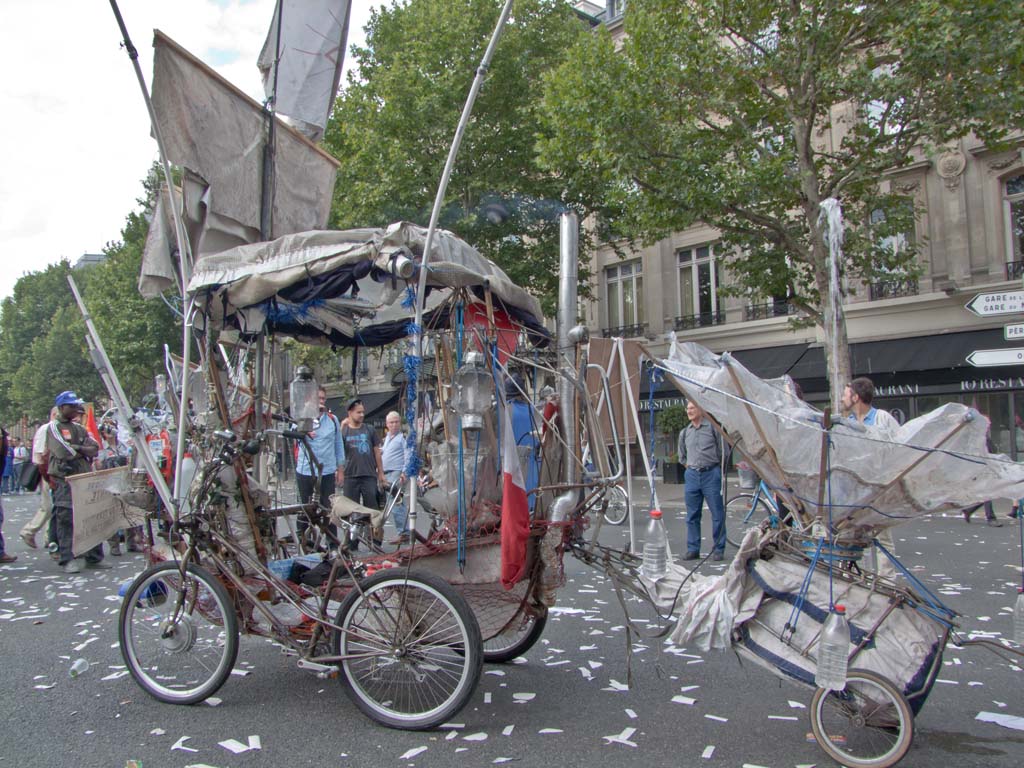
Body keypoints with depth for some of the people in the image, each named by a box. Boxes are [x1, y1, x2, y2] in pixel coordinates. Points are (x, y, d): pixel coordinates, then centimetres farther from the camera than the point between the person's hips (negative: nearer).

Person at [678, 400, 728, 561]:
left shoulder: (713, 427, -2)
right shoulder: (684, 432, 12)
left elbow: (723, 451, 3)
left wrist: (716, 468, 6)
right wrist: (689, 466, 14)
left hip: (711, 474, -4)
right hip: (692, 476, 4)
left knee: (717, 514, -1)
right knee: (692, 516, 7)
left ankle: (718, 549, 8)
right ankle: (693, 549, 14)